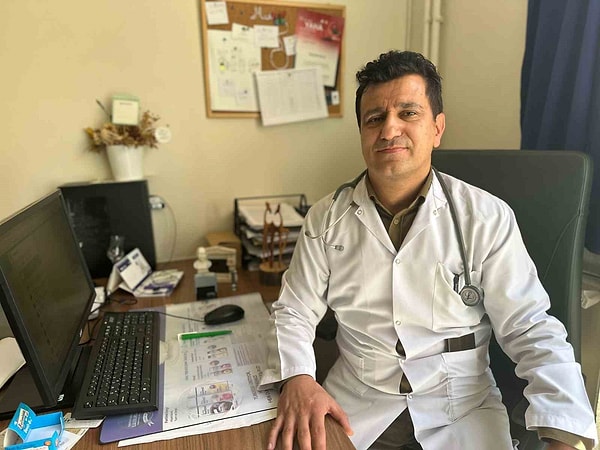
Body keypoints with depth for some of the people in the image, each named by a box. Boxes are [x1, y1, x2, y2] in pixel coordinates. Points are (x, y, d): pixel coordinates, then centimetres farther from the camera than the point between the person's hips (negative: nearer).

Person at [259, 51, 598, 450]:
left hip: (464, 410, 1)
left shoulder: (488, 218, -9)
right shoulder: (327, 218, -5)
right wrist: (297, 379, -19)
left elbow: (532, 331, -8)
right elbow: (294, 311, -2)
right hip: (354, 403, 1)